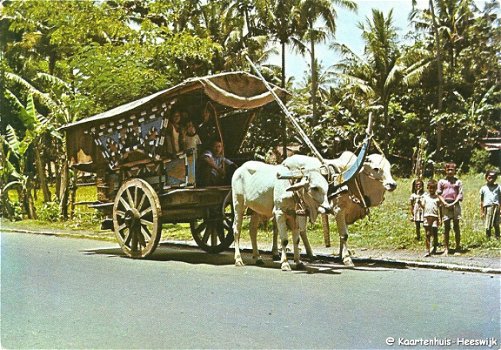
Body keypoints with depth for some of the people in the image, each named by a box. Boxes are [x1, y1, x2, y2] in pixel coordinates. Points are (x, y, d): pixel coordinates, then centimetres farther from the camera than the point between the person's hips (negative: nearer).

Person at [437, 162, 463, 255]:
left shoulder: (458, 182, 9)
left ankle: (458, 248, 5)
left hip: (455, 205, 0)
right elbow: (439, 194, 7)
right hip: (445, 205, 1)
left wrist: (453, 203, -11)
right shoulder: (442, 181, 12)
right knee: (446, 227, 0)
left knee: (456, 226, 1)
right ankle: (446, 249, 2)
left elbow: (460, 194, 2)